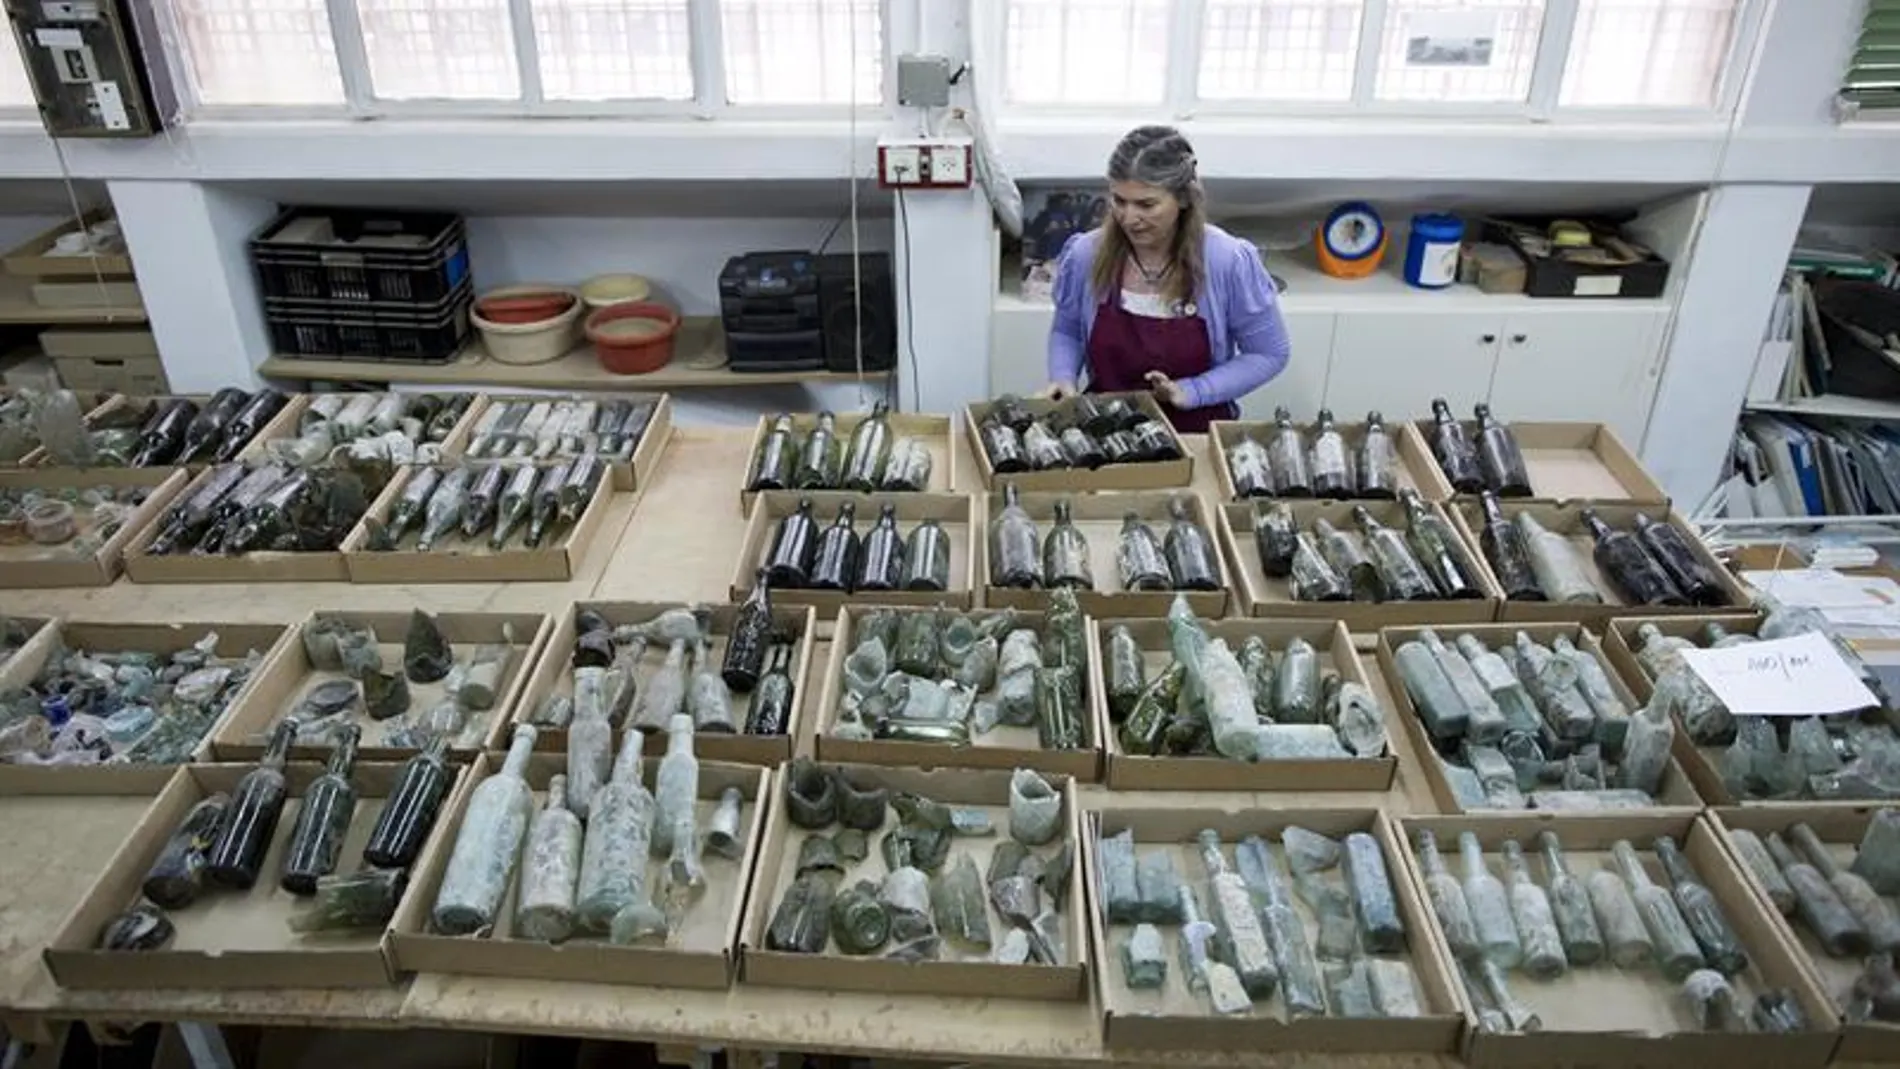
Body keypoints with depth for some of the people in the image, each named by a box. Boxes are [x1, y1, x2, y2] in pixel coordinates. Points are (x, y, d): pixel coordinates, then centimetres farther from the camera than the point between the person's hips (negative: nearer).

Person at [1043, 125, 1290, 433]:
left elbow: (1270, 354, -1)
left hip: (1197, 434, -1)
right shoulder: (1084, 255, -6)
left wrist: (1191, 392, -13)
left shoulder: (1230, 262, -12)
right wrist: (1064, 379, -7)